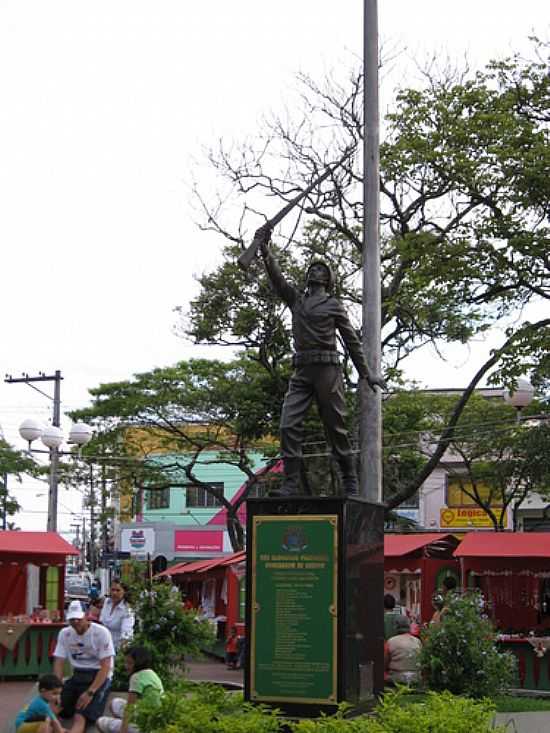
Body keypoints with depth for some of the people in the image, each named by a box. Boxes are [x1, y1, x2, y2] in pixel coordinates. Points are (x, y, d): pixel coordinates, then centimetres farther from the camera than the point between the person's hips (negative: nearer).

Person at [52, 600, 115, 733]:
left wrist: (90, 692, -24)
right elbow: (59, 662, 2)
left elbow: (106, 666, -15)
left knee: (81, 717, -31)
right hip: (77, 676, 10)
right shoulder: (64, 633, 3)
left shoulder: (101, 632, -14)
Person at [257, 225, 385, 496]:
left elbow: (352, 340, 8)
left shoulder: (334, 306, 8)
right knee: (289, 425, -10)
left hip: (327, 369, -4)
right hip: (300, 371, 4)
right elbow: (276, 277, 6)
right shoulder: (295, 300, 19)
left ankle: (350, 483, 7)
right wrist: (265, 251, -10)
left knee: (336, 427, -1)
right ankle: (291, 483, -13)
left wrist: (366, 374, 7)